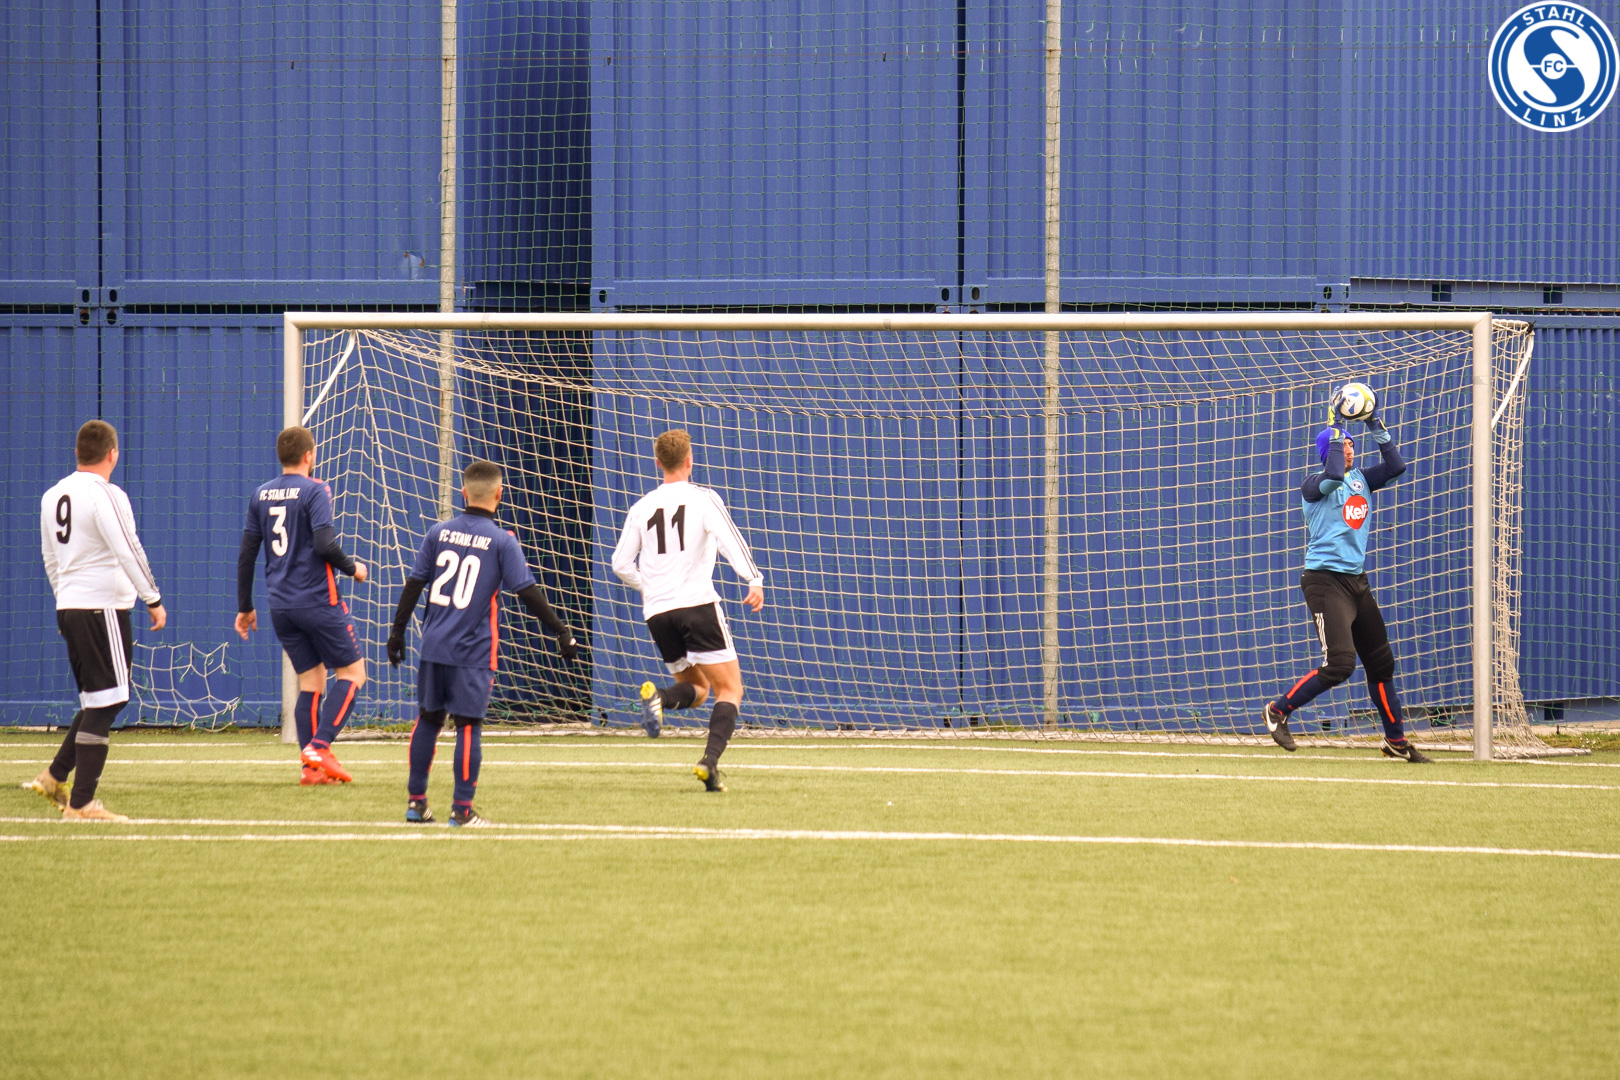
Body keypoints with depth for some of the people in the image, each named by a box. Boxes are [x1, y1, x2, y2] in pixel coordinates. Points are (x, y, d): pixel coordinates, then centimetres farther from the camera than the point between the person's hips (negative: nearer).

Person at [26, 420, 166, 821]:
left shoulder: (52, 496, 12)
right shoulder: (106, 496, -12)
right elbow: (129, 552, -15)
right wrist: (154, 600, -7)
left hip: (69, 608, 8)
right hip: (104, 608, -8)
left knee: (96, 702, 19)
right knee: (105, 703, -5)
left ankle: (55, 777, 17)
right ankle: (81, 803, -7)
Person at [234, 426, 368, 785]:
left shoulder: (260, 494, 10)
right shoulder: (314, 490, -9)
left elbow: (246, 554, 12)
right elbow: (325, 544, -20)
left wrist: (245, 607, 19)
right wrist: (353, 567, 0)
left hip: (280, 606, 6)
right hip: (318, 601, -6)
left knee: (311, 681, 11)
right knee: (353, 673, 3)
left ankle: (312, 767, 4)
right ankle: (319, 746, -13)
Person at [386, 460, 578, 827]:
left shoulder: (439, 533, 5)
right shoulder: (502, 541, -6)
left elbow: (414, 584, 7)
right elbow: (527, 592, -9)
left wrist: (398, 630, 16)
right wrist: (562, 631, -3)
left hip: (434, 645, 4)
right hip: (474, 651, -4)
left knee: (428, 718, 13)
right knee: (468, 725, -2)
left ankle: (415, 800, 18)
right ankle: (462, 808, -3)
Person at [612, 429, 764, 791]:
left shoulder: (641, 508, 13)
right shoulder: (703, 499, 1)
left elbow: (621, 564, 14)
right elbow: (730, 539, -14)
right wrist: (754, 581, -18)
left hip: (657, 612, 5)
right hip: (698, 604, -5)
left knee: (697, 688, 18)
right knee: (729, 690, 0)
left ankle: (659, 696, -16)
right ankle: (711, 760, -22)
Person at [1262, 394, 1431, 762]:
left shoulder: (1361, 480, 12)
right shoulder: (1314, 485, -7)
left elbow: (1395, 466, 2)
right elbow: (1334, 475, -28)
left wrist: (1375, 426, -3)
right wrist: (1334, 425, -22)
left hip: (1358, 583, 8)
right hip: (1325, 580, -8)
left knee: (1381, 662, 10)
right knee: (1340, 663, -19)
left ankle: (1396, 740, 20)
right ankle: (1278, 711, -2)